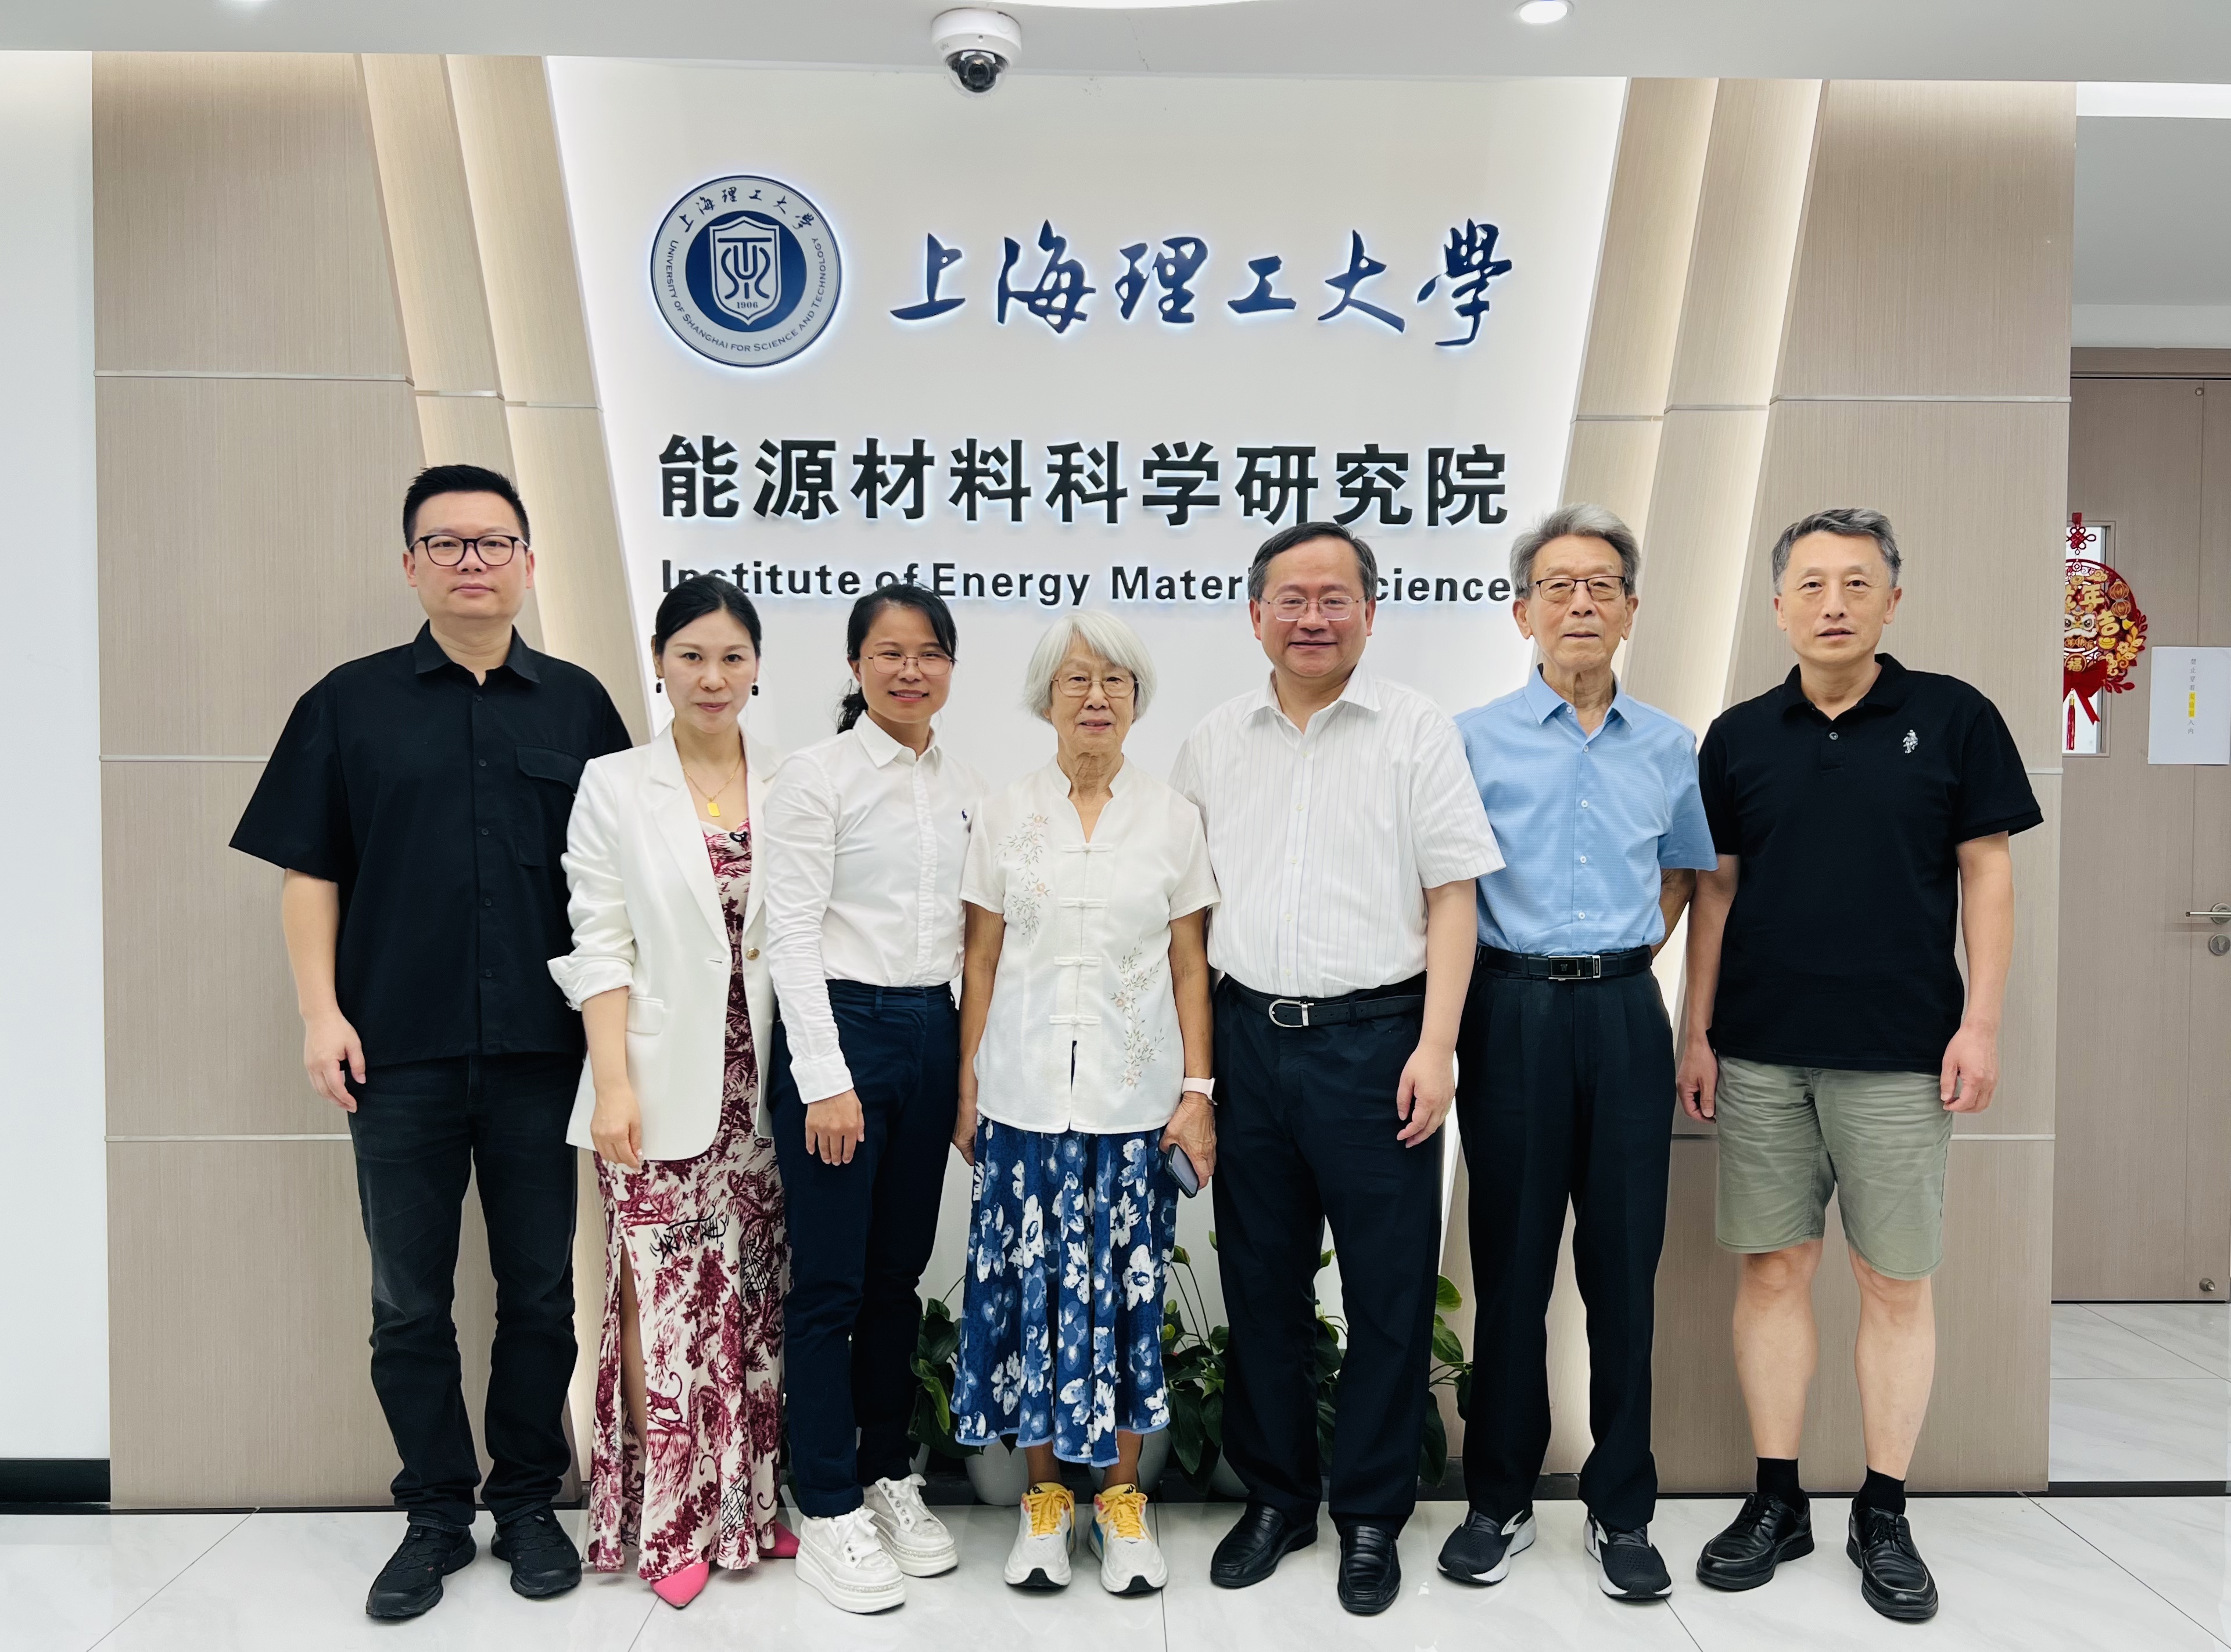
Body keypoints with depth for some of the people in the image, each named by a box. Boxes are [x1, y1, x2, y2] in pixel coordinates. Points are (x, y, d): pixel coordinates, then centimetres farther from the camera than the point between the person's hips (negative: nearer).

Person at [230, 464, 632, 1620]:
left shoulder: (577, 705, 7)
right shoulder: (350, 702, 5)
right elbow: (310, 874, 5)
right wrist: (321, 1013, -5)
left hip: (540, 1051, 1)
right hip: (399, 1054, 0)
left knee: (540, 1293, 10)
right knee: (410, 1305, 9)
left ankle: (528, 1503, 26)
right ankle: (436, 1515, 25)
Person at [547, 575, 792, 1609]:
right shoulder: (614, 787, 1)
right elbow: (599, 948, -3)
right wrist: (613, 1086, -10)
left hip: (763, 1087, 2)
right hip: (661, 1086, -2)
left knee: (754, 1299, 9)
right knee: (664, 1300, 2)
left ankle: (748, 1504, 24)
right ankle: (667, 1521, 17)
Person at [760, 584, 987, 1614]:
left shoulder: (964, 787, 10)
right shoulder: (818, 776, -7)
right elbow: (792, 935, -11)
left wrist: (972, 1061, 9)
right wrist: (827, 1081, -15)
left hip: (932, 1033, 6)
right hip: (838, 1027, -5)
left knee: (900, 1274, 14)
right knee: (830, 1284, 2)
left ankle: (886, 1476, 28)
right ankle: (828, 1512, 15)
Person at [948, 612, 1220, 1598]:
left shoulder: (1172, 819, 4)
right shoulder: (1004, 817, 4)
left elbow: (1190, 965, 4)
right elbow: (981, 962, 5)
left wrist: (1198, 1090, -2)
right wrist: (967, 1090, 3)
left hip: (1134, 1097, 0)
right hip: (1027, 1093, 0)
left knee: (1126, 1288, 4)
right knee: (1030, 1286, 4)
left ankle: (1121, 1496, 21)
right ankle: (1043, 1493, 21)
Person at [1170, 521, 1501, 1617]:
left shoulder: (1416, 730, -1)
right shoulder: (1214, 742, 10)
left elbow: (1451, 897, -3)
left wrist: (1434, 1046, -11)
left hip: (1374, 1038, -3)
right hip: (1248, 1035, 4)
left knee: (1389, 1289, 4)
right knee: (1259, 1280, 12)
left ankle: (1371, 1515, 22)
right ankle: (1274, 1496, 29)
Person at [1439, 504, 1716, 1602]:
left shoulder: (1668, 747, 9)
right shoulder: (1475, 739, 1)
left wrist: (1635, 951, 13)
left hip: (1625, 1014, 2)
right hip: (1513, 1014, -2)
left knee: (1624, 1265, 6)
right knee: (1511, 1262, 5)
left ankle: (1622, 1509, 20)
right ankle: (1500, 1498, 21)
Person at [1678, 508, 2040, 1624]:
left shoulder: (1952, 719, 1)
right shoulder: (1739, 736, 7)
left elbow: (1987, 872, 1)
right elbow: (1716, 890, 9)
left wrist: (1981, 1022, -6)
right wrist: (1698, 1035, 5)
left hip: (1898, 1054, -2)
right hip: (1761, 1053, 2)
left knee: (1897, 1282, 5)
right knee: (1772, 1270, 8)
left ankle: (1884, 1517, 20)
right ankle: (1776, 1502, 21)